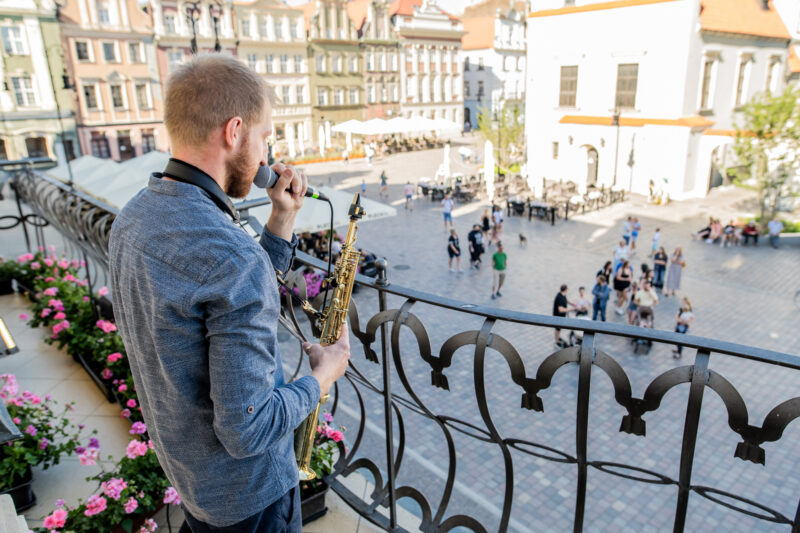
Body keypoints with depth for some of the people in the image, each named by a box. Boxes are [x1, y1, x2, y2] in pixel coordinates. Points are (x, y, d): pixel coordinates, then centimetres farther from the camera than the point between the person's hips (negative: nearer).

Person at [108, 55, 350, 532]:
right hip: (245, 493, -7)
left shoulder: (133, 219, -5)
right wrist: (321, 379, -15)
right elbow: (247, 431, -32)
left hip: (178, 457, 8)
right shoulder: (232, 256, -36)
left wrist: (284, 218, -4)